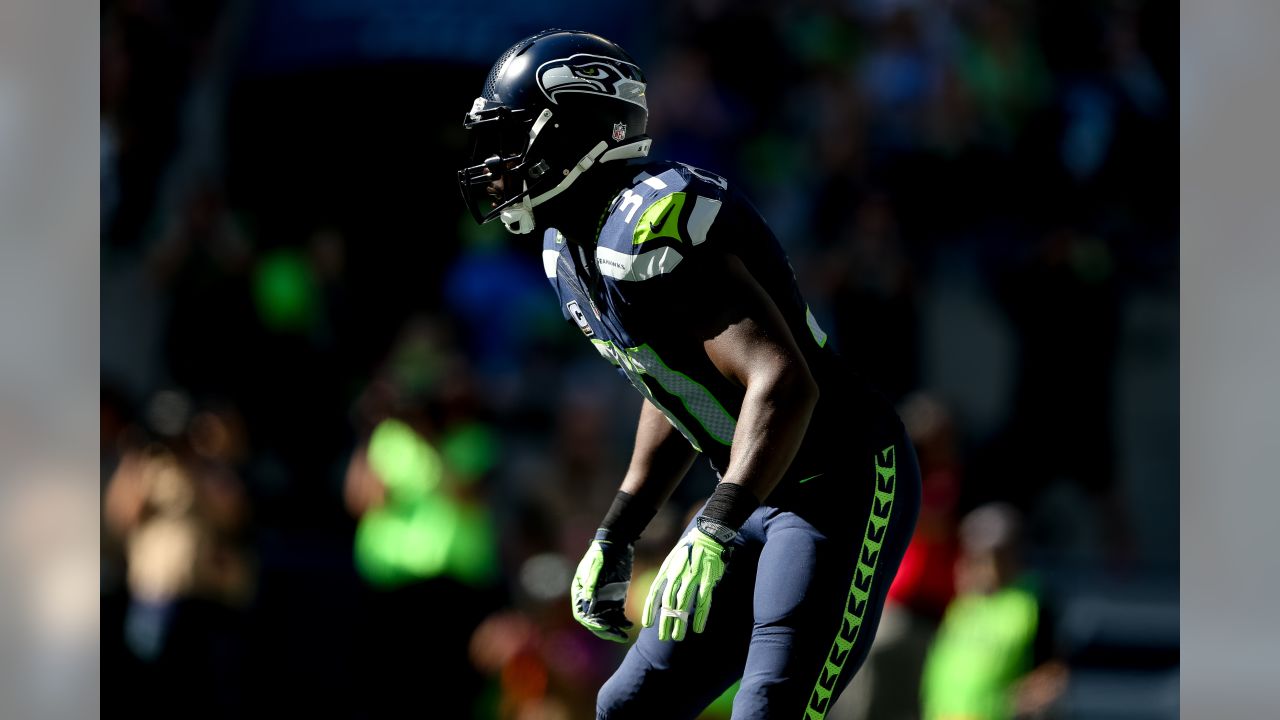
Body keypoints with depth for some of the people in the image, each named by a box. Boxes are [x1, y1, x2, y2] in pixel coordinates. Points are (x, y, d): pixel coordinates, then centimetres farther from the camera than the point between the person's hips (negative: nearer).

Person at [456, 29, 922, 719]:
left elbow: (783, 384, -31)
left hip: (844, 489, -10)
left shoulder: (649, 228, -23)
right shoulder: (570, 248, 8)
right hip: (763, 496, 10)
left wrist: (714, 537, -37)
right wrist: (614, 537, 19)